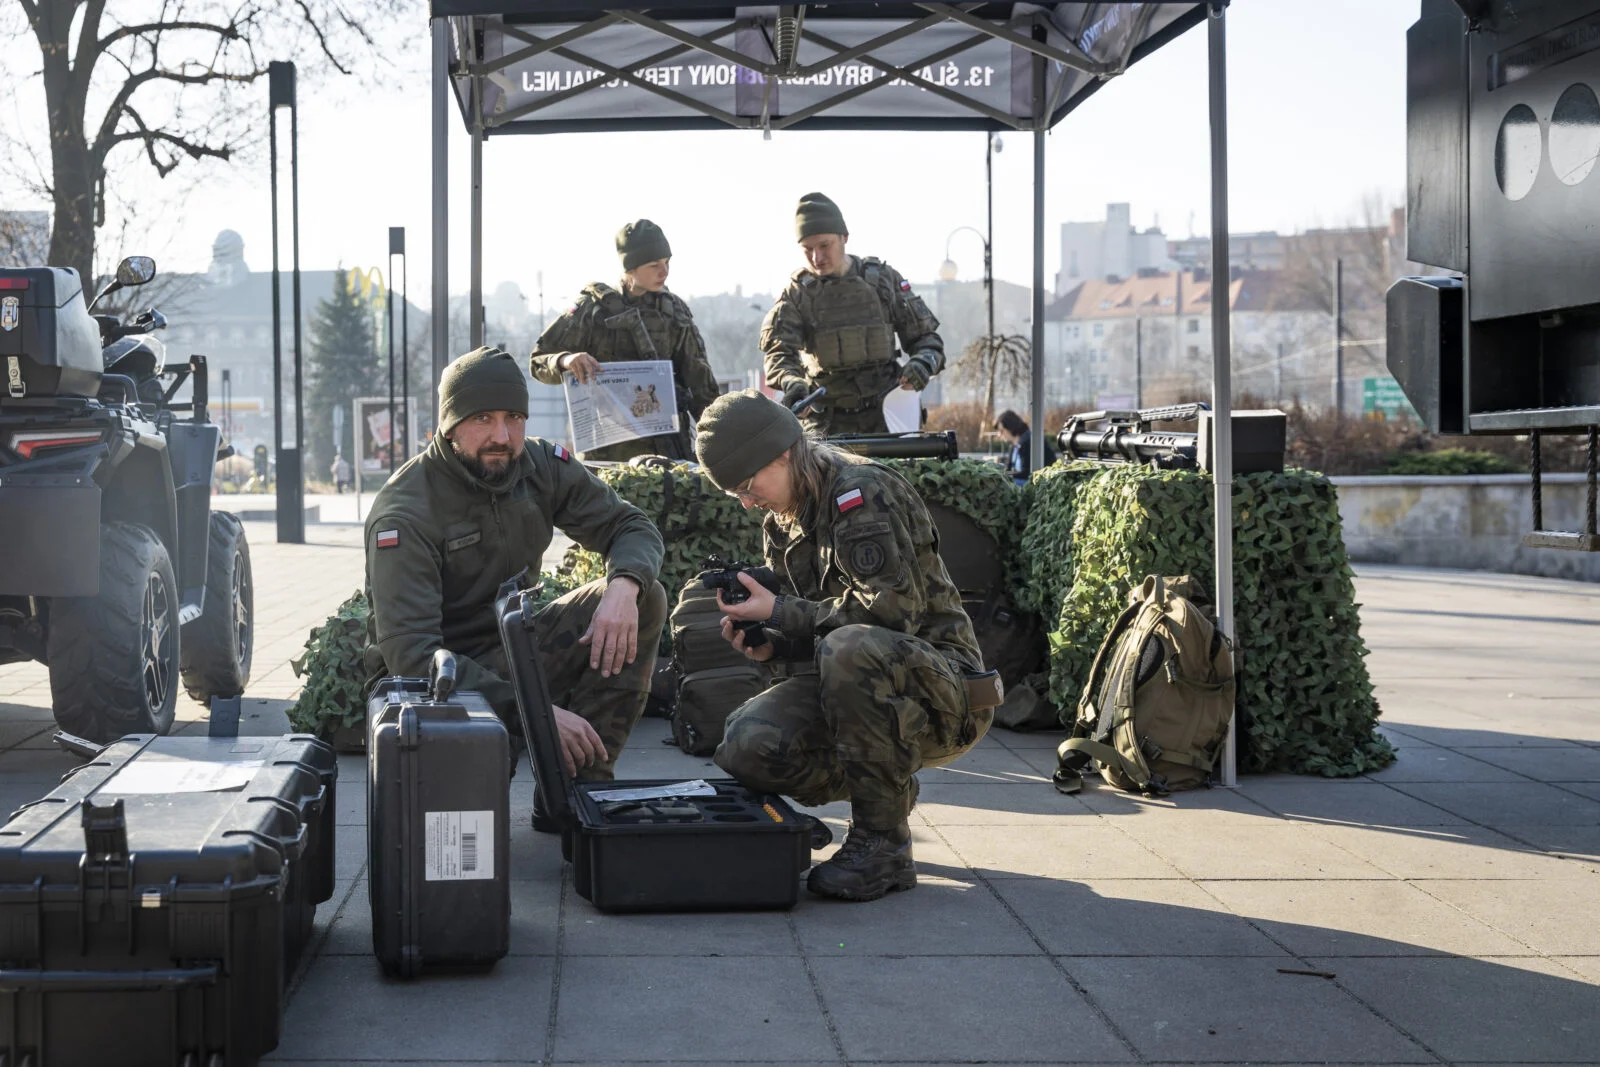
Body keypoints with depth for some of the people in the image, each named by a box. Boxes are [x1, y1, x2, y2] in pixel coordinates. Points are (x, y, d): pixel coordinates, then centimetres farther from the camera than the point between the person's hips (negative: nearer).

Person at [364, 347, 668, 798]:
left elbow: (630, 525, 3)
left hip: (517, 645, 7)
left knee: (645, 599, -12)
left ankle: (579, 784, -13)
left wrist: (623, 586, -23)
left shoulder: (542, 466, -3)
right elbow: (409, 652, -29)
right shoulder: (405, 514, -21)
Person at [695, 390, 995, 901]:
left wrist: (780, 614, -18)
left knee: (851, 649, -40)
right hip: (863, 682, 8)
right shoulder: (782, 526, 14)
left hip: (941, 689, -7)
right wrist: (768, 643, -5)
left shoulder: (861, 491, -13)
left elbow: (892, 608, -23)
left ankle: (883, 845, -25)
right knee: (747, 748, -19)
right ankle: (891, 791, 8)